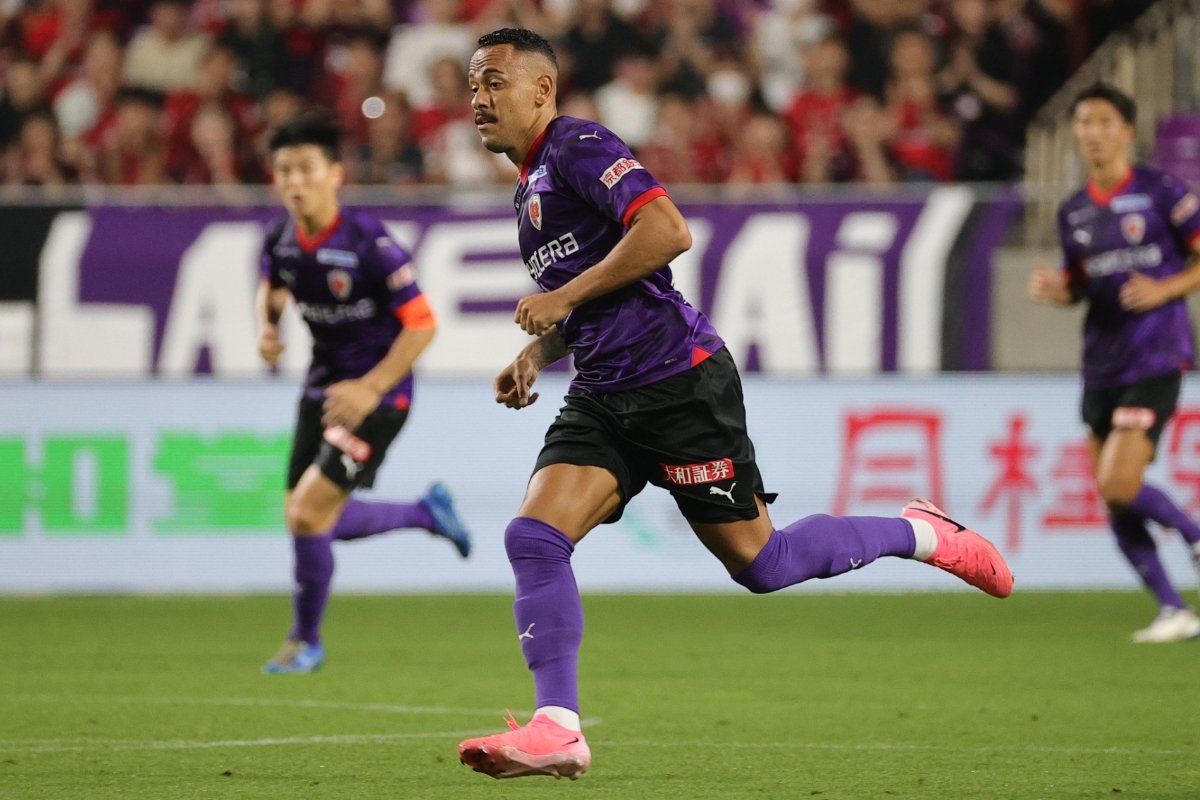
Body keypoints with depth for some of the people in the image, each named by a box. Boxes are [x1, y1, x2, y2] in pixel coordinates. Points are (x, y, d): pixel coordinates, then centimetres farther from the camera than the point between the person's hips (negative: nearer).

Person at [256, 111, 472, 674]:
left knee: (308, 513, -15)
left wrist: (371, 388, -25)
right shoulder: (280, 240, -5)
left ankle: (305, 641, 7)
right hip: (322, 385, 8)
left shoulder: (368, 244, -23)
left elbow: (421, 324, -20)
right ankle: (427, 512, 34)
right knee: (307, 520, 11)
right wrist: (267, 327, -2)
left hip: (377, 394, -7)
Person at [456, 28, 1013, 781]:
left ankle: (923, 535, 17)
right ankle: (557, 729, -10)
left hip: (677, 381, -9)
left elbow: (667, 230, -25)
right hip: (604, 398, 9)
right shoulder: (532, 185, 20)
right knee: (534, 537, -10)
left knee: (759, 562, -3)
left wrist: (564, 296, -19)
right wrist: (535, 356, 11)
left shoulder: (579, 147, -10)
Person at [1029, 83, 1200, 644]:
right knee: (1112, 500, 3)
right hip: (1101, 362, 6)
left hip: (1155, 359, -6)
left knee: (1118, 484, -19)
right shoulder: (1073, 212, 12)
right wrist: (1054, 289, 0)